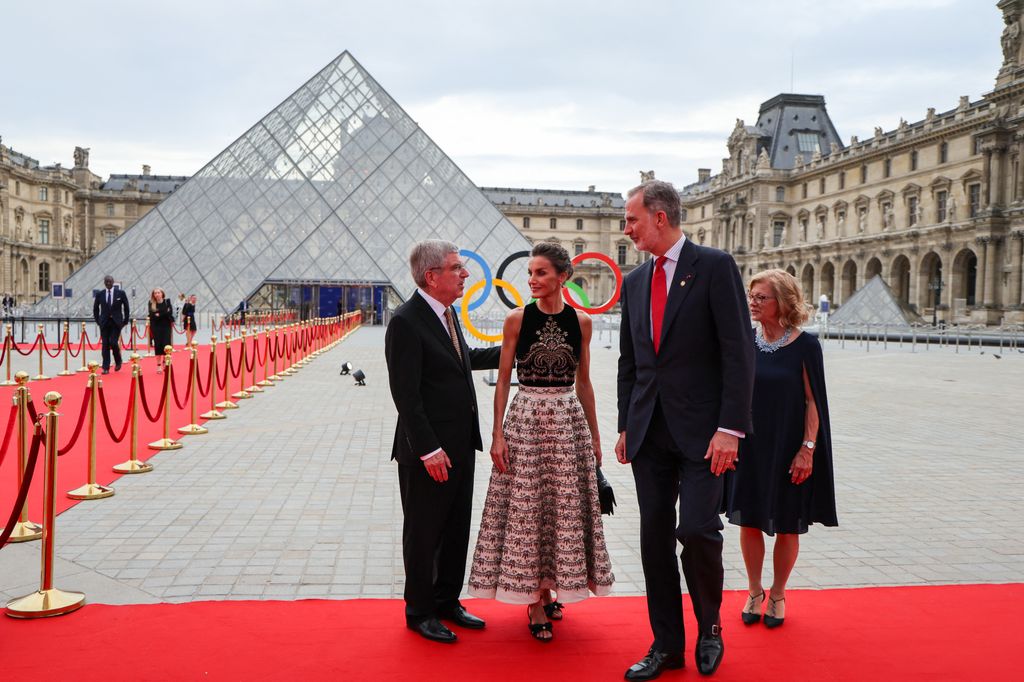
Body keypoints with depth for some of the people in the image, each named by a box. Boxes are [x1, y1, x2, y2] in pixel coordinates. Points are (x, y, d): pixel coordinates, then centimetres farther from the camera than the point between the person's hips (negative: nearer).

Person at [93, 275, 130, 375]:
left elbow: (126, 307, 6)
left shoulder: (120, 293, 0)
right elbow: (95, 308, 14)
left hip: (116, 322, -2)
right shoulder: (99, 294, 4)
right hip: (104, 322, 2)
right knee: (105, 344, -1)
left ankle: (118, 361, 13)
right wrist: (97, 320, 8)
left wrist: (125, 320, 4)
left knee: (113, 342, -13)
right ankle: (106, 368, 3)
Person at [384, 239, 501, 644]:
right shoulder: (406, 321, -18)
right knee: (424, 533, 7)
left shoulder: (446, 313, 9)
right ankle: (420, 611, 23)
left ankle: (447, 601, 33)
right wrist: (428, 450, -22)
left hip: (461, 445, 9)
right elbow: (405, 394, -21)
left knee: (457, 529, 18)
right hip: (428, 452, -9)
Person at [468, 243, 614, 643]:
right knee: (526, 510, 1)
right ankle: (534, 603, 13)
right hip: (525, 419, -2)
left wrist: (594, 435, 11)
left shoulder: (581, 321, 3)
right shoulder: (517, 319, -2)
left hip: (569, 422, 2)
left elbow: (583, 381, 10)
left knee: (565, 508, 8)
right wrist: (498, 434, -8)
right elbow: (503, 380, -1)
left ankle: (548, 587, 28)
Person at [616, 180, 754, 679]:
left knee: (697, 529, -11)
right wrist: (626, 426, 12)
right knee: (654, 537, 7)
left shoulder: (714, 267, -6)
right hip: (649, 432, 6)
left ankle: (709, 628, 17)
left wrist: (730, 428, -17)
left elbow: (739, 352, -11)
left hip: (702, 429, -5)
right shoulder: (634, 282, 13)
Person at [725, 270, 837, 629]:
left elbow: (814, 402, -9)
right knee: (749, 521, 8)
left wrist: (807, 449, -14)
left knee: (787, 526, 9)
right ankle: (754, 592, 26)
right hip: (749, 446, 3)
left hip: (789, 448, -3)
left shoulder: (805, 345, -10)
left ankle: (777, 595, 27)